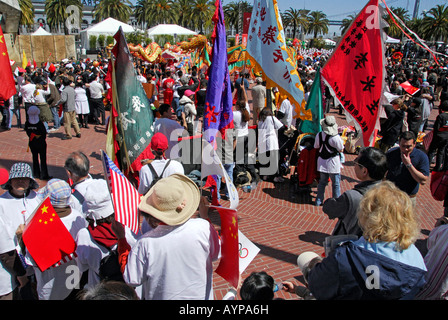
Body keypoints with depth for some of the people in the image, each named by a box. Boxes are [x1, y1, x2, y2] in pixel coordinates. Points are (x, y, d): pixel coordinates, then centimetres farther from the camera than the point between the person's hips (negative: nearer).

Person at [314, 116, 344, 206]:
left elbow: (316, 146, 6)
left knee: (322, 182, 16)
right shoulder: (336, 137, -20)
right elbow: (341, 149, -9)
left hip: (322, 162, 5)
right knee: (336, 183, 8)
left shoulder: (319, 135, -6)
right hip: (333, 163, -4)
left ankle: (319, 201, 22)